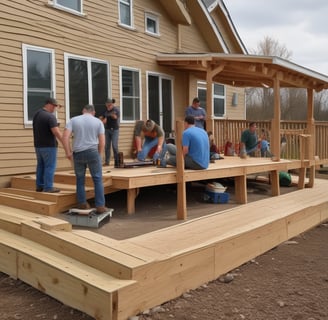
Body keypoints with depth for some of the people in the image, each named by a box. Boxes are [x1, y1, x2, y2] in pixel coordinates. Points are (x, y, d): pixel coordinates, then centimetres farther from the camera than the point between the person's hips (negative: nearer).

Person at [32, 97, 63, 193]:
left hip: (38, 145, 8)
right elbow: (56, 132, -24)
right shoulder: (50, 116, -18)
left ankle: (40, 186, 19)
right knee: (50, 166, -2)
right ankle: (48, 187, 0)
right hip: (48, 145, -8)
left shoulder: (36, 114, 9)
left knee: (40, 166, 14)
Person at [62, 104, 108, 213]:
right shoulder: (98, 121, 3)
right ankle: (100, 206, 3)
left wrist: (68, 152, 0)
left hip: (78, 154, 2)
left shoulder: (73, 120, 4)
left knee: (80, 179, 16)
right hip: (93, 152, -1)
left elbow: (65, 137, -7)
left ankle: (82, 203, 20)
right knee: (98, 179, 5)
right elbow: (102, 142, -1)